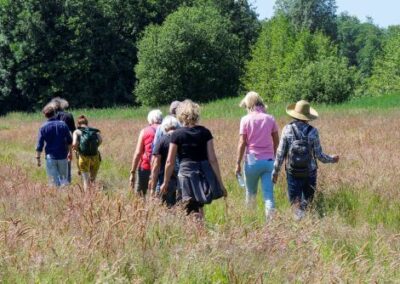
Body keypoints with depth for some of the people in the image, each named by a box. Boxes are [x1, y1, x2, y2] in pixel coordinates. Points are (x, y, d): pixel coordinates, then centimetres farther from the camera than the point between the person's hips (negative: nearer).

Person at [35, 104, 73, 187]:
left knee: (54, 180, 3)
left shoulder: (43, 127, -4)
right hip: (62, 156, 1)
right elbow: (69, 141, 8)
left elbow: (40, 144, -5)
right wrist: (70, 152, 22)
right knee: (64, 178, 11)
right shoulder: (63, 124, 1)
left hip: (50, 156, -1)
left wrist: (38, 158, 1)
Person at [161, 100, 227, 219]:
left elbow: (170, 162, 0)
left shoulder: (176, 135, -3)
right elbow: (213, 159, 0)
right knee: (199, 208, 17)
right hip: (205, 176, 3)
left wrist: (165, 182, 12)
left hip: (186, 175, -3)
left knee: (192, 213, 0)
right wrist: (220, 183, 4)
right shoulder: (205, 132, 2)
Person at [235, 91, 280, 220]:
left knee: (251, 192, 17)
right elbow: (276, 141, 10)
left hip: (252, 160, -1)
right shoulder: (270, 119, 3)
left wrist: (238, 163, 0)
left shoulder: (246, 119, -4)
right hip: (269, 161, 2)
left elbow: (242, 143, -6)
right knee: (269, 194, -2)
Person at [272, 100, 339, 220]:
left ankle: (300, 216, -20)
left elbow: (281, 153, -4)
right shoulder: (313, 131, -5)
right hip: (310, 173, 1)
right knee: (308, 201, 14)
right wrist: (331, 159, 17)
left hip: (293, 173, -1)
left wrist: (275, 172, 5)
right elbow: (318, 155, -2)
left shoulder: (287, 129, -5)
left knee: (295, 202, 5)